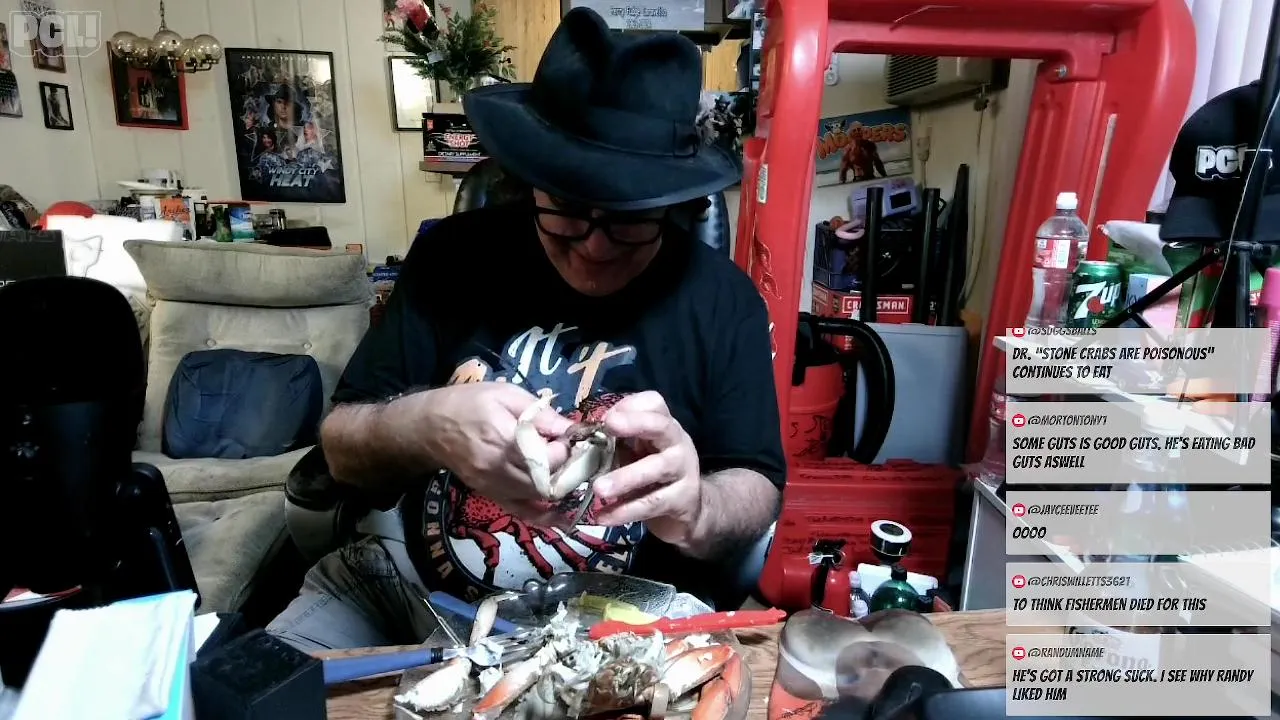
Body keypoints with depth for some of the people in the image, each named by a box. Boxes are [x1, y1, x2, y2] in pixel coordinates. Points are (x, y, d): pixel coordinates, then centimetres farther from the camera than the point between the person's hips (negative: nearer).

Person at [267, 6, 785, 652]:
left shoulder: (722, 298, -8)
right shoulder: (455, 253, -6)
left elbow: (758, 490, -4)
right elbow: (342, 447, -5)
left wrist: (693, 508, -27)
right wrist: (425, 425, -28)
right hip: (415, 585, 1)